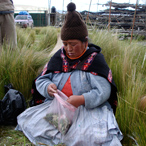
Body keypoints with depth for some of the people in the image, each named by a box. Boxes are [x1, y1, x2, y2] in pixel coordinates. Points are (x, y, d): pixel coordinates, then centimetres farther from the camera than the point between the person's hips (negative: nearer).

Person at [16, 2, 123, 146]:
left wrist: (82, 99, -29)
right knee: (29, 121, -16)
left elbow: (103, 92, -13)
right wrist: (48, 87, -13)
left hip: (90, 107, -4)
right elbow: (41, 80, 11)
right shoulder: (59, 57, 7)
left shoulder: (95, 59, -5)